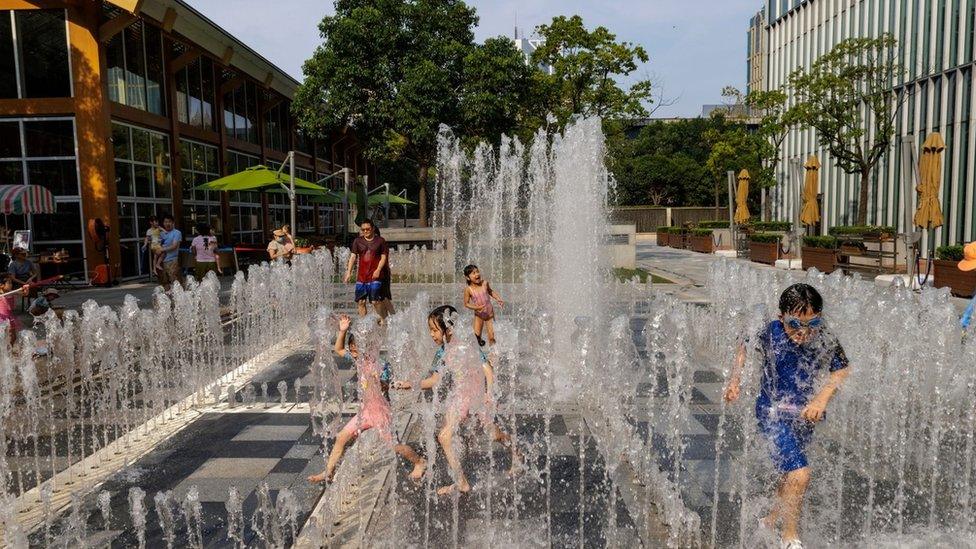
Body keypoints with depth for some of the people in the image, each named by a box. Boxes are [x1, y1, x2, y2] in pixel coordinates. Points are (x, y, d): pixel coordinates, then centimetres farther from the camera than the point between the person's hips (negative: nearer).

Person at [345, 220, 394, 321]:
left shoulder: (380, 241, 3)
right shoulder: (358, 241, 9)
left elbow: (383, 257, 2)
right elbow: (353, 256, 6)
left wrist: (378, 270, -12)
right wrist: (349, 272, -3)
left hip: (375, 276, -3)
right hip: (361, 276, 3)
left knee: (375, 301, -8)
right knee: (360, 301, 4)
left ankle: (383, 319, 11)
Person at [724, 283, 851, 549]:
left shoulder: (826, 340, -14)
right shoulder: (771, 333, -19)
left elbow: (842, 371, -2)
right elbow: (745, 348, 1)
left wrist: (822, 397, -17)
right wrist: (735, 380, -4)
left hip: (804, 415, 4)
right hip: (774, 414, -4)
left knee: (790, 473, 19)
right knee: (800, 475, -14)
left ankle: (772, 520, 44)